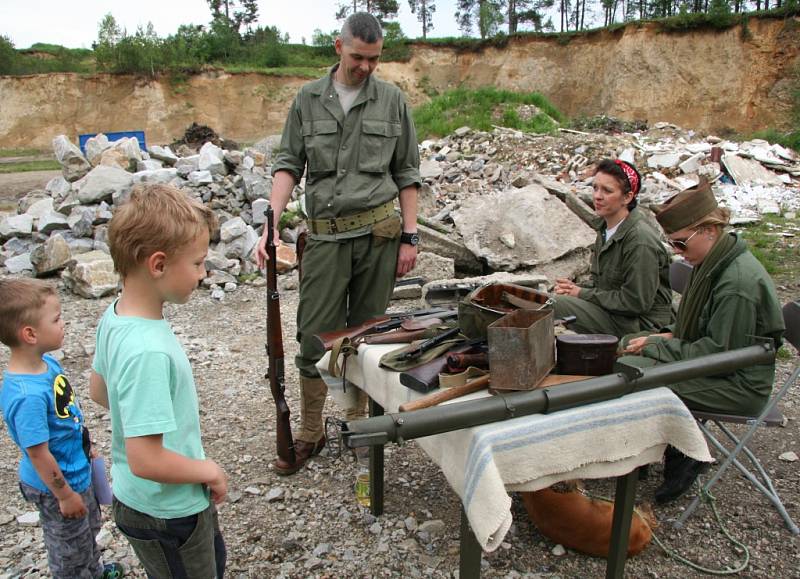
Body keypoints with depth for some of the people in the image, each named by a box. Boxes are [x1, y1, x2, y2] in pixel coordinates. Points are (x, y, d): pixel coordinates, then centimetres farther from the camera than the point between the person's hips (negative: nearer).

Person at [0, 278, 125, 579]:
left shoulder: (47, 362, -11)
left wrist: (85, 446, 17)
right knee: (70, 546, 19)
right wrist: (65, 495, -16)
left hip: (78, 472, 9)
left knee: (89, 528, 33)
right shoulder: (27, 395, -38)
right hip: (58, 485, -9)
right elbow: (38, 454, -28)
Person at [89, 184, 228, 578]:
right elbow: (146, 461, -34)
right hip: (166, 516, -8)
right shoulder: (148, 351, -36)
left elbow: (100, 390, 8)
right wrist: (209, 470, -18)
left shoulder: (114, 317, -8)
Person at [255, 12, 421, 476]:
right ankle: (311, 433, 16)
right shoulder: (308, 100, 8)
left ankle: (357, 421, 26)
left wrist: (409, 236, 1)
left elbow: (407, 174, 7)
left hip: (378, 232, 0)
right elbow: (289, 164, 3)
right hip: (326, 234, 1)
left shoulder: (392, 100, 6)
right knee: (314, 337, 1)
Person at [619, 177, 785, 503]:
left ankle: (683, 459, -3)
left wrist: (657, 347, -17)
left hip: (740, 385, -10)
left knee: (629, 370, -25)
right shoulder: (713, 263, 6)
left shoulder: (739, 281, -24)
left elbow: (720, 354, -23)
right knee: (624, 346, 2)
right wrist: (669, 335, 2)